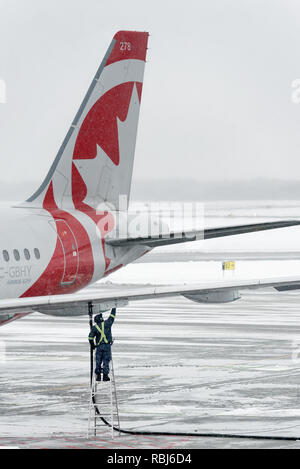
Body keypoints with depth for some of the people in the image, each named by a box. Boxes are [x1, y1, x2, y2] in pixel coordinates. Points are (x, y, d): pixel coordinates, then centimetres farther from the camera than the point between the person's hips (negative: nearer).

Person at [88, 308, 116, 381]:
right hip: (107, 345, -1)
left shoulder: (94, 327, 1)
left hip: (99, 346, 1)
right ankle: (105, 376, -2)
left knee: (98, 361, 8)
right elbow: (112, 317, 12)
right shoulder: (107, 324, -2)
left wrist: (92, 345, 10)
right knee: (106, 361, 2)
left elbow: (90, 337, -4)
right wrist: (114, 309, 27)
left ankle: (98, 375, 5)